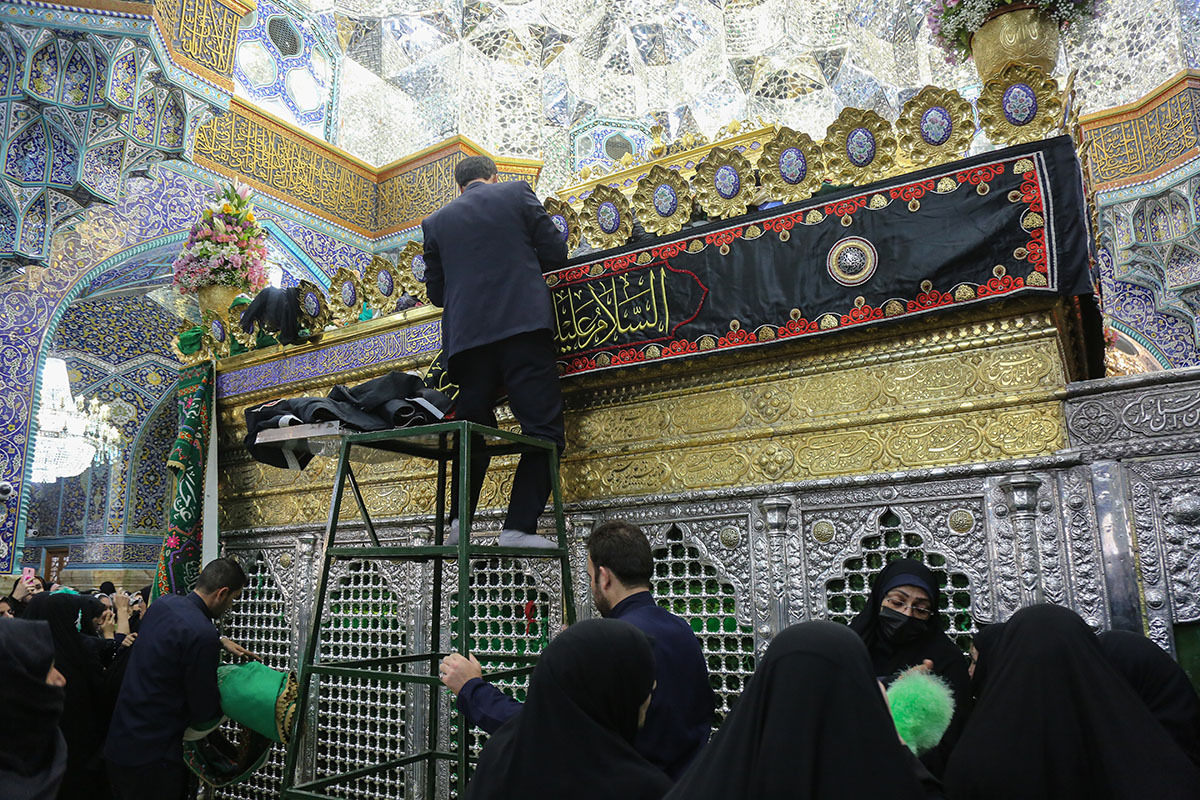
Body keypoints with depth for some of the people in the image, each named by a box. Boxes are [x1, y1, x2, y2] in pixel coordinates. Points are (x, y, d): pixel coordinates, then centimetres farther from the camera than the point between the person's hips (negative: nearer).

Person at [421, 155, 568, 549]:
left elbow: (436, 291, 17)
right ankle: (519, 527, -11)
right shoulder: (517, 193, 11)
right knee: (544, 429, -3)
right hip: (523, 326, -3)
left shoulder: (435, 221, 17)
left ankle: (460, 522, 3)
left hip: (466, 336, 4)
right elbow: (556, 253, 8)